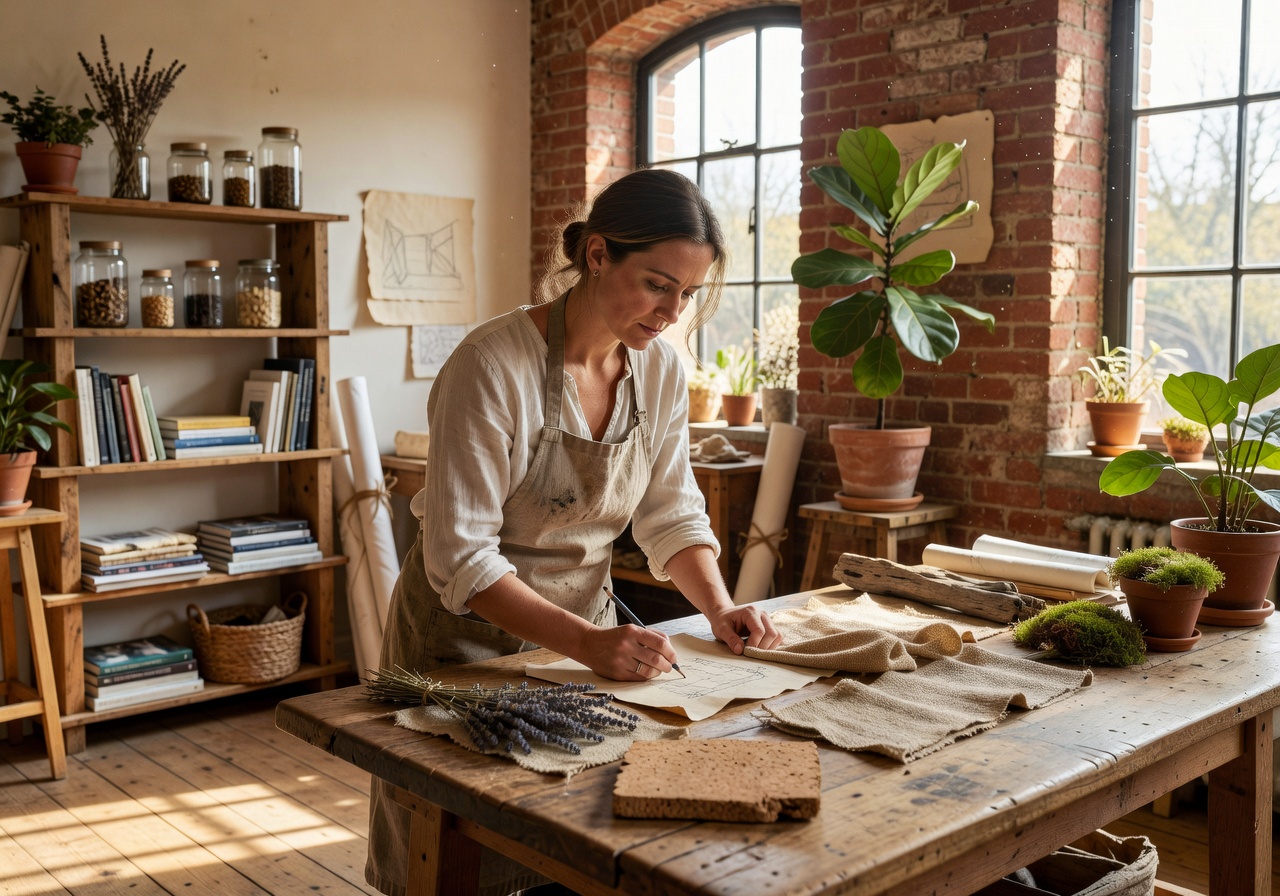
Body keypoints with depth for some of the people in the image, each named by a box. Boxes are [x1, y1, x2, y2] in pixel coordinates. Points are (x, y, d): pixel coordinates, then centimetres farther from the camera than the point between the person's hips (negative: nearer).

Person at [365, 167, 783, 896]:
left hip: (586, 625, 5)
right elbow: (462, 560, -26)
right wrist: (589, 643, -34)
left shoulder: (660, 367, -5)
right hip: (471, 635, -5)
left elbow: (672, 513, 4)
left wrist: (719, 607, -12)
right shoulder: (492, 365, -25)